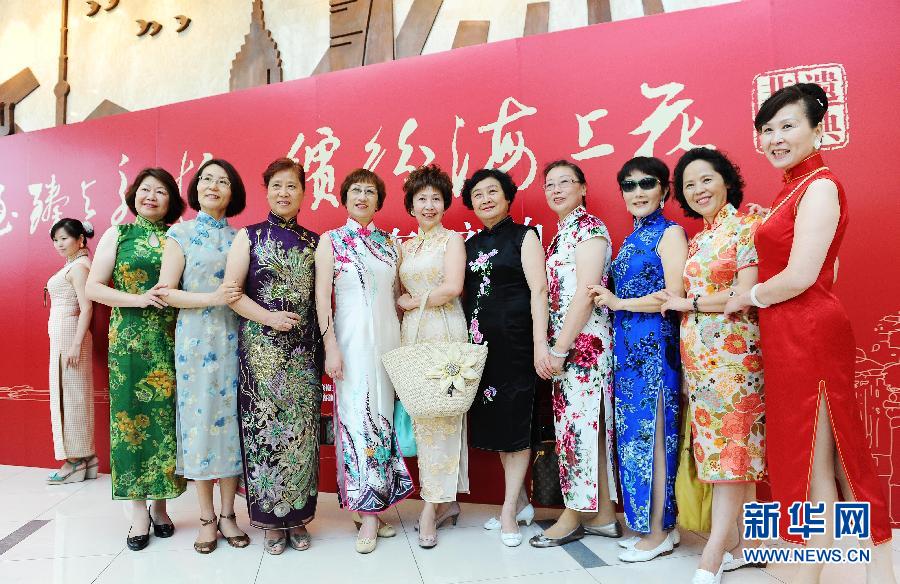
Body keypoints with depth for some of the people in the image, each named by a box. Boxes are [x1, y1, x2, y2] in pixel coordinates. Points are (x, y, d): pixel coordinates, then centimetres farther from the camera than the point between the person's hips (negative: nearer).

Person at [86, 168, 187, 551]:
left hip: (172, 341, 1)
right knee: (132, 415, 1)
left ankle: (160, 503, 18)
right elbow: (93, 287, 2)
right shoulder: (117, 235, 8)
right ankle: (139, 510, 11)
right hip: (129, 341, -1)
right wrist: (138, 299, -12)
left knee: (166, 416, 3)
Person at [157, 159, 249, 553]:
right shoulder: (181, 233, 2)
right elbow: (166, 292, -6)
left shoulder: (239, 237, 10)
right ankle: (206, 518, 15)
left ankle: (227, 513, 17)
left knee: (231, 417, 4)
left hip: (233, 339, 3)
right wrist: (213, 298, -16)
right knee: (199, 418, 2)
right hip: (195, 338, -2)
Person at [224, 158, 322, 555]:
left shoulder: (313, 242, 11)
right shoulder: (249, 236, 4)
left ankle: (298, 515, 18)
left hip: (304, 351, 2)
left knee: (301, 429, 4)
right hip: (260, 349, -2)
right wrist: (268, 317, -14)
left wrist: (324, 345, 1)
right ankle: (270, 519, 16)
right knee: (264, 428, 1)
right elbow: (231, 291, -2)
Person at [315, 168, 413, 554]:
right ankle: (369, 512, 5)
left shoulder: (389, 243, 13)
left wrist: (403, 342, 9)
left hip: (388, 337, 4)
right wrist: (330, 346, -13)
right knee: (359, 417, -4)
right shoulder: (330, 241, 2)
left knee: (383, 415, 6)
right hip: (352, 339, -4)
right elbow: (322, 297, -4)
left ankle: (375, 505, 18)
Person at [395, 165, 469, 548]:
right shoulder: (405, 246, 17)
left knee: (440, 411, -4)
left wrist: (411, 302, -4)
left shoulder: (452, 239, 1)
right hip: (412, 332, 6)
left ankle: (432, 506, 3)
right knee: (420, 412, 4)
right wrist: (403, 305, 0)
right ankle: (446, 502, 15)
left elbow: (452, 288, -12)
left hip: (445, 330, -5)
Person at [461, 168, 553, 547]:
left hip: (514, 338, -5)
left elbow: (538, 289, -8)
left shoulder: (523, 236, 1)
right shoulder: (470, 245, 16)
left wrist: (540, 343, -17)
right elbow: (463, 293, 14)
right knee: (491, 418, 9)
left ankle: (509, 510, 10)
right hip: (479, 341, 6)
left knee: (514, 419, -1)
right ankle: (521, 502, 24)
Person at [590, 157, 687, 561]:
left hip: (654, 345, -8)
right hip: (627, 347, 8)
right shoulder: (631, 239, 17)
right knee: (633, 433, 10)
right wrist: (610, 301, 1)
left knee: (652, 434, -2)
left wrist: (618, 303, -10)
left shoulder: (670, 233, -5)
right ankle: (648, 524, 22)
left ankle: (659, 532, 12)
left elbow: (674, 296, -16)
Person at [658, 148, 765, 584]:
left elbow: (746, 294, -14)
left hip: (732, 349, -7)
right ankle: (745, 540, 20)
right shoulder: (696, 240, 16)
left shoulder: (746, 225, -5)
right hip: (697, 353, 7)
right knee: (734, 447, 10)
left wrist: (687, 303, -7)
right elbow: (690, 295, 13)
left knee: (728, 446, -4)